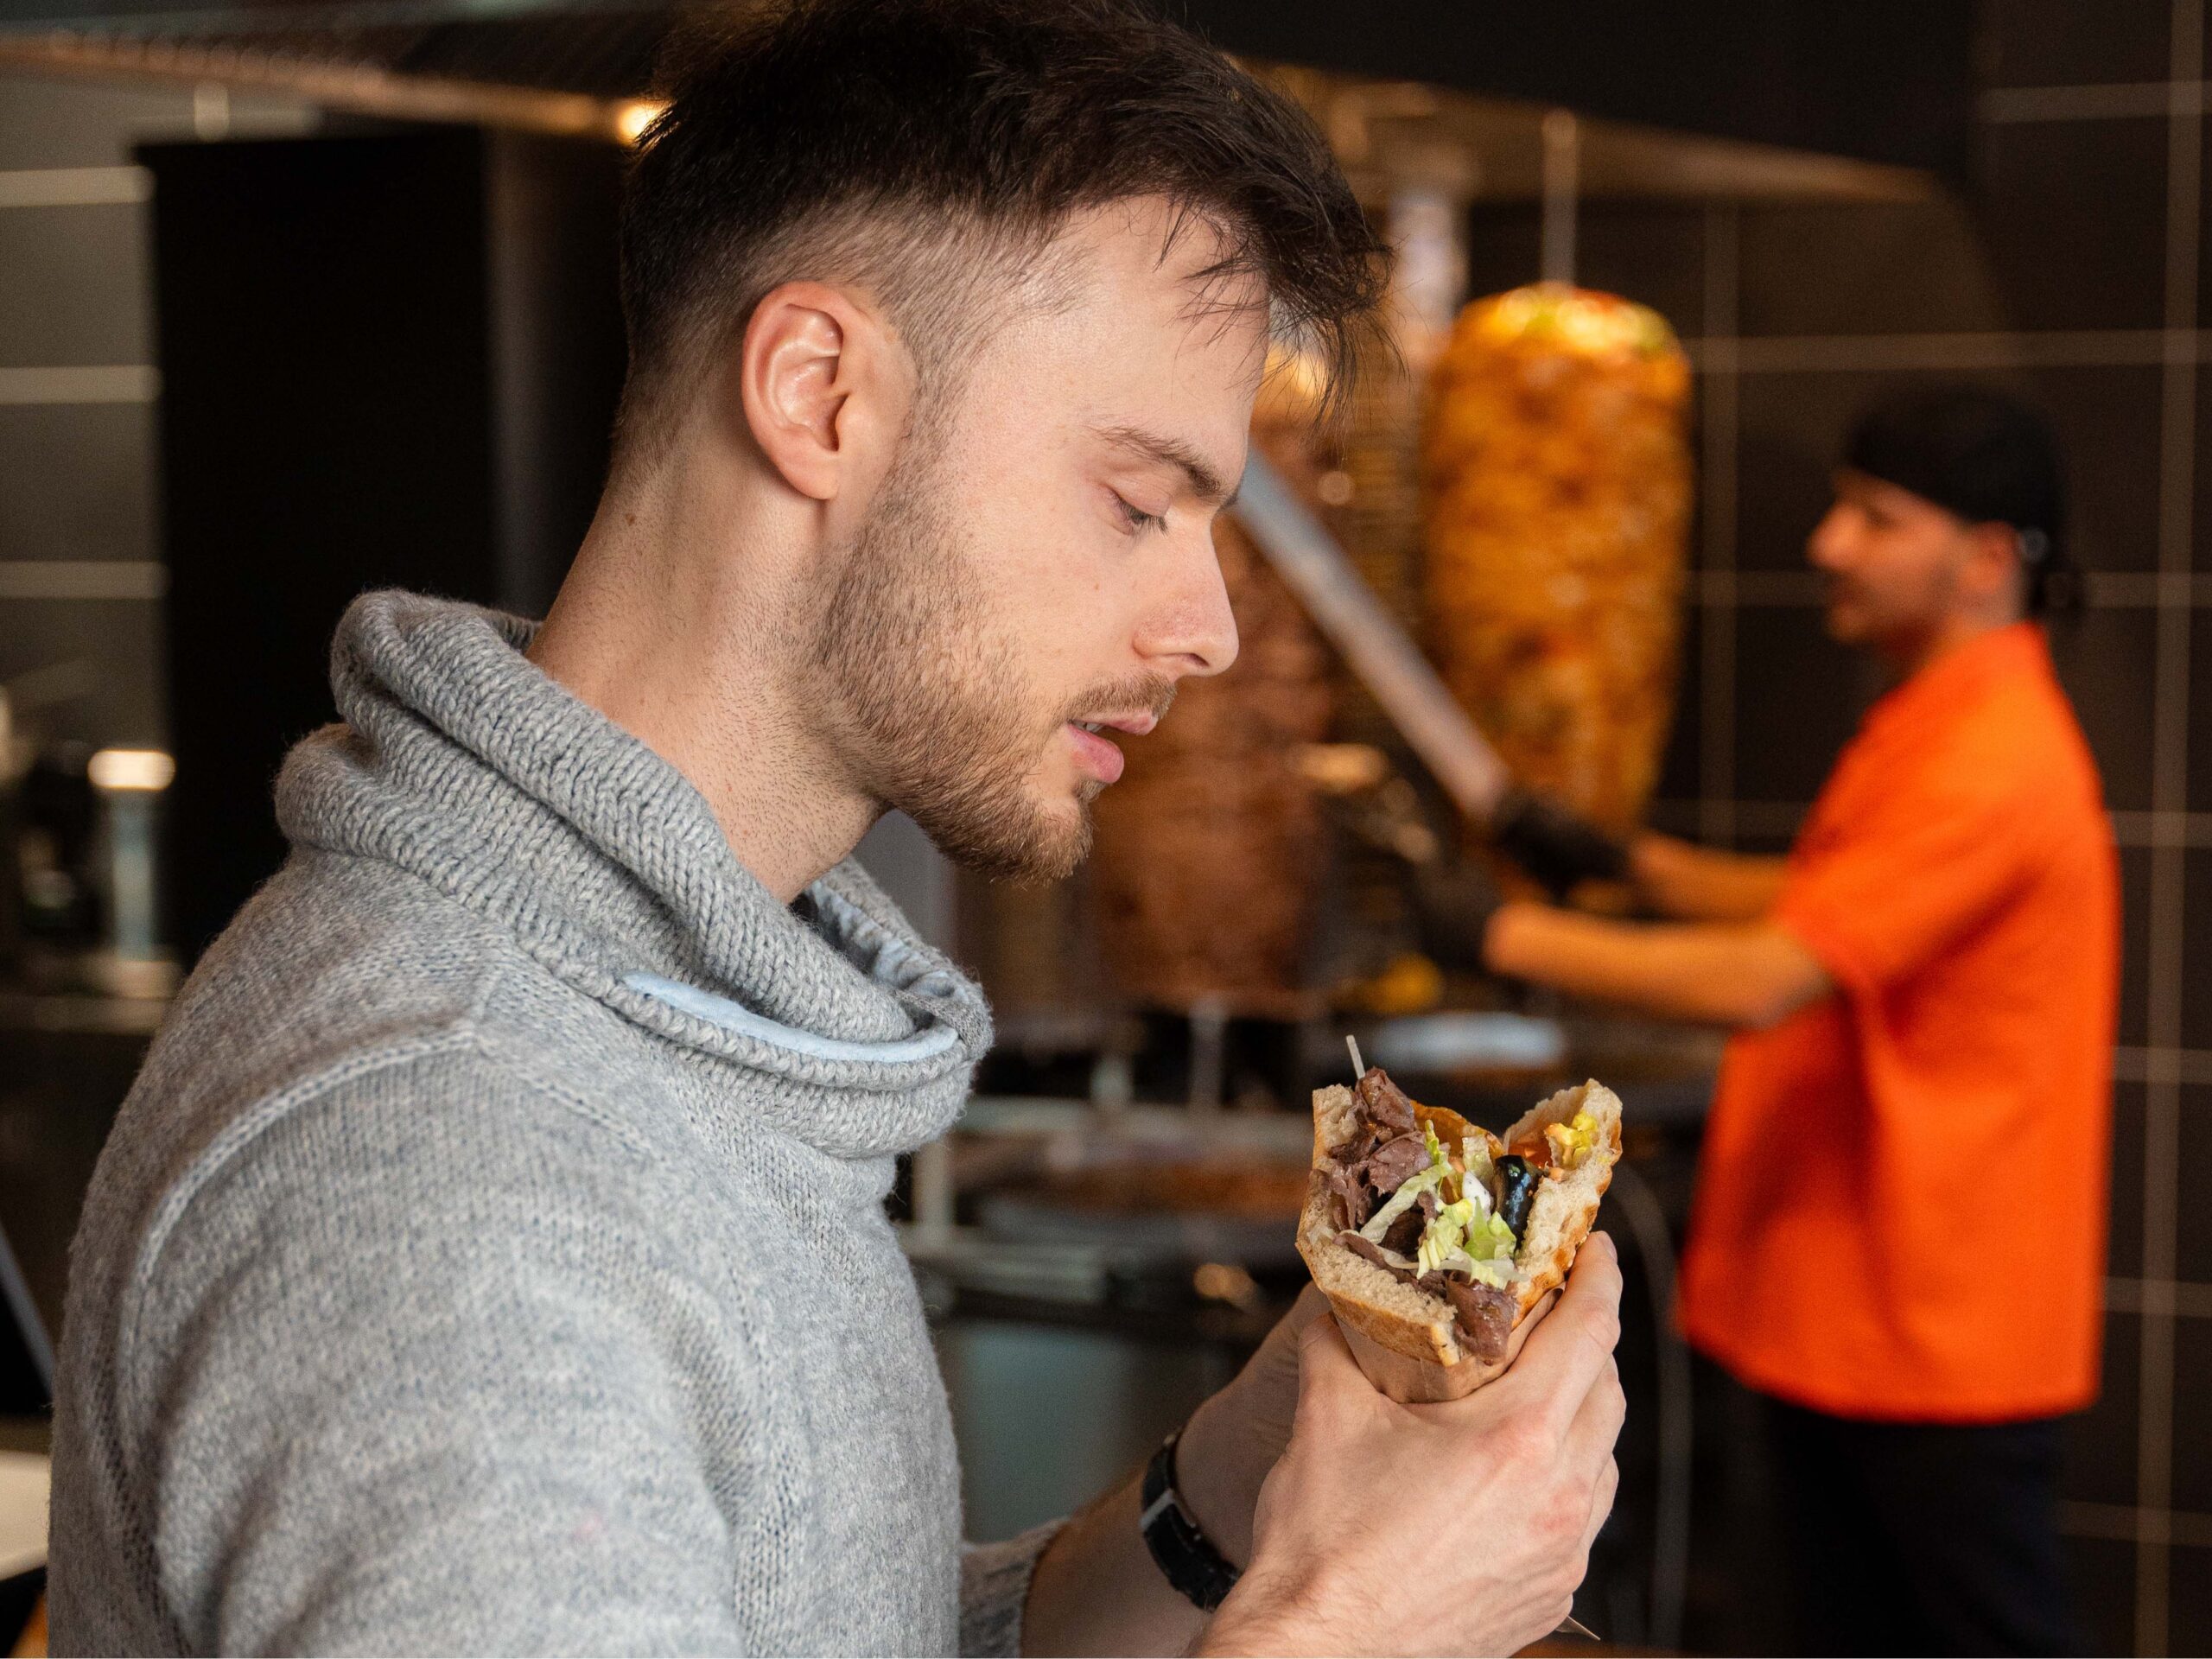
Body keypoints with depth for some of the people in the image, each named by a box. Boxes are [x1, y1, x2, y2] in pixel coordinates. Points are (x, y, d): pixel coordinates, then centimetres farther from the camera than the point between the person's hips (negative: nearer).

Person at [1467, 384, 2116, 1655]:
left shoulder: (1991, 762, -22)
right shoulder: (1929, 728, 12)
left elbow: (1763, 984, -27)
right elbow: (1827, 908, 25)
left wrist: (1504, 935, -21)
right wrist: (1625, 865, 12)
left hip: (1943, 1338, -10)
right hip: (1837, 1308, 10)